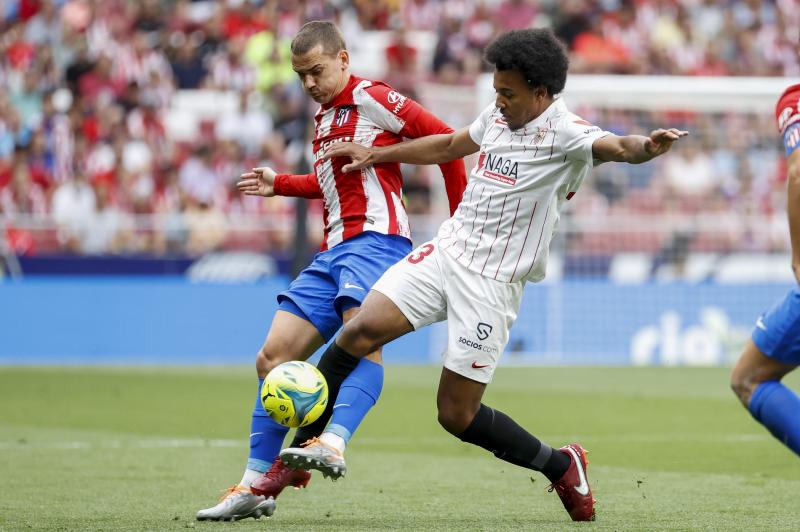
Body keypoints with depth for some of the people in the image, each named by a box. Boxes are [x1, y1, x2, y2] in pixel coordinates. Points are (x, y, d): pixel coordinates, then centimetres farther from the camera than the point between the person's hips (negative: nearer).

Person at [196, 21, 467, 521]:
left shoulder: (372, 98, -4)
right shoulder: (325, 116, 22)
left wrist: (460, 219, -8)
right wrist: (279, 185, 26)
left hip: (375, 238, -9)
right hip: (333, 250, 9)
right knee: (273, 358, 2)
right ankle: (256, 486, 5)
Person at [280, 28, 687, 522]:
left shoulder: (564, 133, -15)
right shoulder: (498, 117, 8)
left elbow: (612, 146, -36)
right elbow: (449, 146, 28)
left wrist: (645, 147, -59)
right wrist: (375, 154, 32)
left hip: (492, 282, -6)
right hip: (445, 253, 6)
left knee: (458, 415, -3)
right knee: (363, 329, -15)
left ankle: (564, 467, 17)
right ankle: (327, 444, -3)